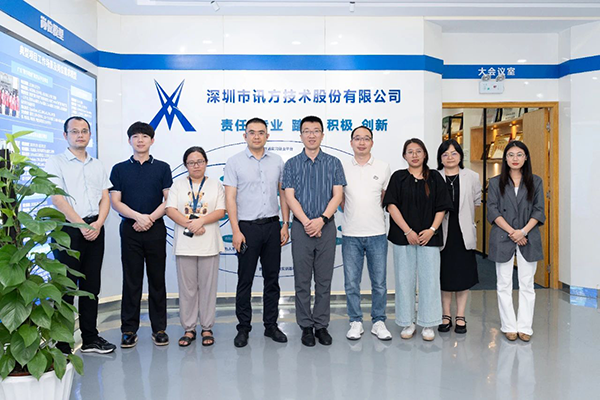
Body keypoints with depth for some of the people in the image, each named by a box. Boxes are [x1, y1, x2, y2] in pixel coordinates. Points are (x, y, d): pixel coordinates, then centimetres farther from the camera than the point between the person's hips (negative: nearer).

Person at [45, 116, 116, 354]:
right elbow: (57, 199, -9)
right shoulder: (56, 163, 1)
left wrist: (98, 224, -6)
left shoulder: (97, 165, 16)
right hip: (68, 228, -5)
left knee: (91, 286, 8)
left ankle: (90, 338, 17)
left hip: (95, 229, 5)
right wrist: (81, 225, -14)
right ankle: (62, 343, 6)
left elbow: (105, 198, 11)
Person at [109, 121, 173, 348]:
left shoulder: (162, 168, 7)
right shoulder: (119, 169, 8)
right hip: (130, 230, 0)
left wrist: (150, 219, -12)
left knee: (157, 280, 5)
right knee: (131, 281, 4)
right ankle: (129, 329, 14)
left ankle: (159, 328, 14)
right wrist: (139, 216, -14)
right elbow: (115, 202, 1)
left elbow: (168, 200, 1)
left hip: (156, 229, 0)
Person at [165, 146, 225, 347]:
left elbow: (220, 211, -1)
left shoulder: (216, 185, 9)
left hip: (209, 244, 0)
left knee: (208, 287, 4)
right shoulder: (178, 184, 10)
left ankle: (207, 328, 14)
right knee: (187, 287, 5)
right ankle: (188, 329, 16)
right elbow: (170, 209, -2)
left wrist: (201, 221, -17)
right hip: (184, 244, 1)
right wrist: (189, 224, -15)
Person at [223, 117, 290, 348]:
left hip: (272, 226, 3)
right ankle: (243, 327, 16)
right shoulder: (235, 162, -1)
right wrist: (236, 231, -13)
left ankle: (271, 325, 22)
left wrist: (285, 225, 2)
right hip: (247, 227, -3)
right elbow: (230, 198, -6)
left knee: (272, 278, 9)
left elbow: (283, 195, 9)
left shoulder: (277, 161, 8)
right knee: (245, 280, 4)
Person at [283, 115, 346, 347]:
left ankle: (321, 326, 17)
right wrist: (307, 222, -13)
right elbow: (290, 197, -2)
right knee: (302, 280, 5)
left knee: (324, 280, 6)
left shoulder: (333, 163, 7)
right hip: (301, 227, 0)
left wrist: (322, 219, -14)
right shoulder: (292, 164, 6)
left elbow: (337, 195, -1)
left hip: (326, 227, 0)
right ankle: (306, 326, 16)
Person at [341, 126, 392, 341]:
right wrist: (353, 214, 7)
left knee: (379, 283, 6)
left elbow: (385, 196, 14)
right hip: (350, 234, 0)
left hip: (377, 234, 0)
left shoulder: (383, 167, 3)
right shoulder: (342, 167, 3)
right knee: (351, 283, 6)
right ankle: (356, 322, 20)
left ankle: (378, 322, 21)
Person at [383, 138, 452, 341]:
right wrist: (408, 231, -11)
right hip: (403, 236, 0)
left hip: (429, 237, 1)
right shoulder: (398, 177, 5)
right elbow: (391, 205, -4)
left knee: (429, 278, 1)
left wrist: (432, 229, -9)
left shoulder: (435, 178, 8)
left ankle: (428, 324, 14)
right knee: (405, 279, 4)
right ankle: (407, 323, 17)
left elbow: (441, 208, 6)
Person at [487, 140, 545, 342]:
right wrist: (512, 232, -13)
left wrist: (523, 231, -13)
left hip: (529, 238, 1)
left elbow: (539, 211, 2)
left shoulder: (536, 182, 8)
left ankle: (525, 327, 12)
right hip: (502, 239, 0)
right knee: (504, 285, 3)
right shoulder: (495, 182, 5)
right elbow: (492, 211, -2)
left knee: (527, 284, 4)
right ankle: (509, 327, 13)